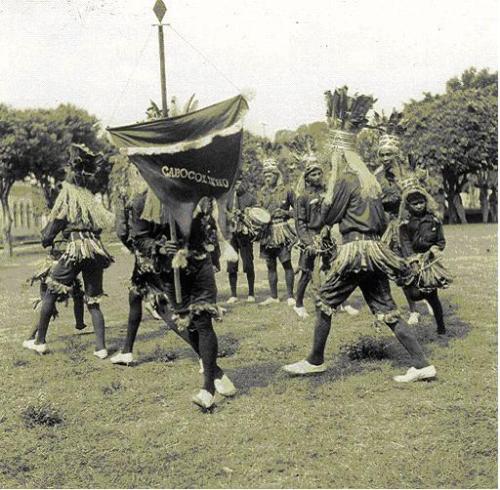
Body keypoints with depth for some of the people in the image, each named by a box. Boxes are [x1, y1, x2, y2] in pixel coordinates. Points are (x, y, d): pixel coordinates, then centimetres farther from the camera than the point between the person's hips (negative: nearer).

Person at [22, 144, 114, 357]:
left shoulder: (68, 191, 3)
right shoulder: (90, 197, 19)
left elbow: (57, 220, -1)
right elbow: (106, 220, 15)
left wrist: (46, 238, 12)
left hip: (77, 246, -5)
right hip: (97, 249, 5)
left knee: (51, 291, 8)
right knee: (93, 301, 9)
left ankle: (40, 341, 12)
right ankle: (101, 347, 1)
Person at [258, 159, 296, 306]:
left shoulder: (286, 192, -1)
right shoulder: (263, 193, 12)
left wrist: (286, 213, -15)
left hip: (282, 231, -5)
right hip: (267, 232, 5)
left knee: (286, 263, -6)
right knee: (270, 265, 9)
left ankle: (290, 296, 1)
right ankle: (273, 296, 17)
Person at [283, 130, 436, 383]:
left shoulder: (346, 180, -7)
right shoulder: (369, 181, 17)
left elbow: (329, 217, -3)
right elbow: (382, 222, 18)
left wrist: (328, 198, 11)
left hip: (355, 249, -8)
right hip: (375, 250, 8)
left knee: (325, 302, 6)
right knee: (386, 309, 7)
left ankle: (316, 361, 15)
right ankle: (422, 364, 3)